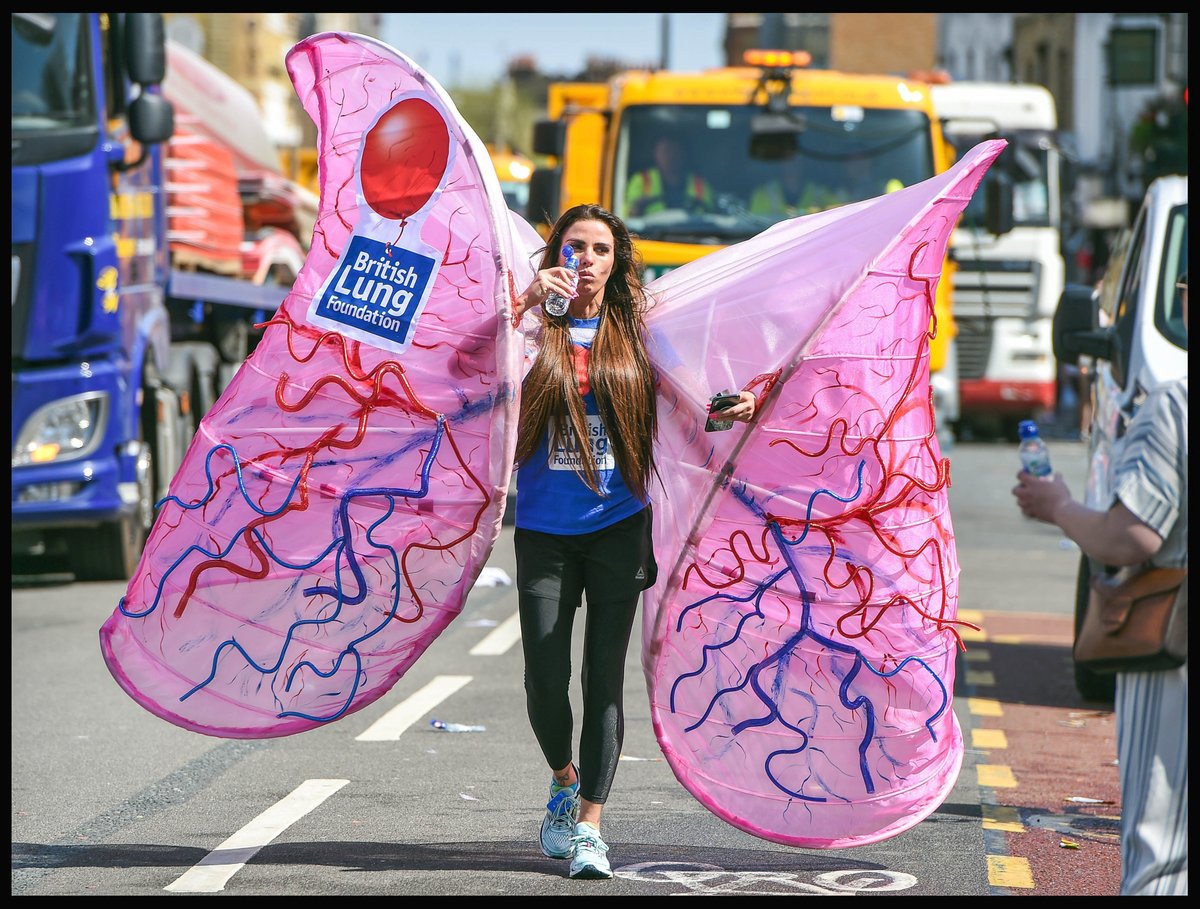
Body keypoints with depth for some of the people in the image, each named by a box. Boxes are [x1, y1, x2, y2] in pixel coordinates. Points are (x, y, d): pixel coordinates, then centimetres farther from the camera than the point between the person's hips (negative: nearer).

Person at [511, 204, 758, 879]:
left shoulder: (635, 330, 6)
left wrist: (727, 411, -9)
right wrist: (527, 306, -26)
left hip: (618, 526, 1)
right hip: (545, 528, -1)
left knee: (605, 676, -2)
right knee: (546, 678, -2)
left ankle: (589, 825, 3)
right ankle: (565, 778, 28)